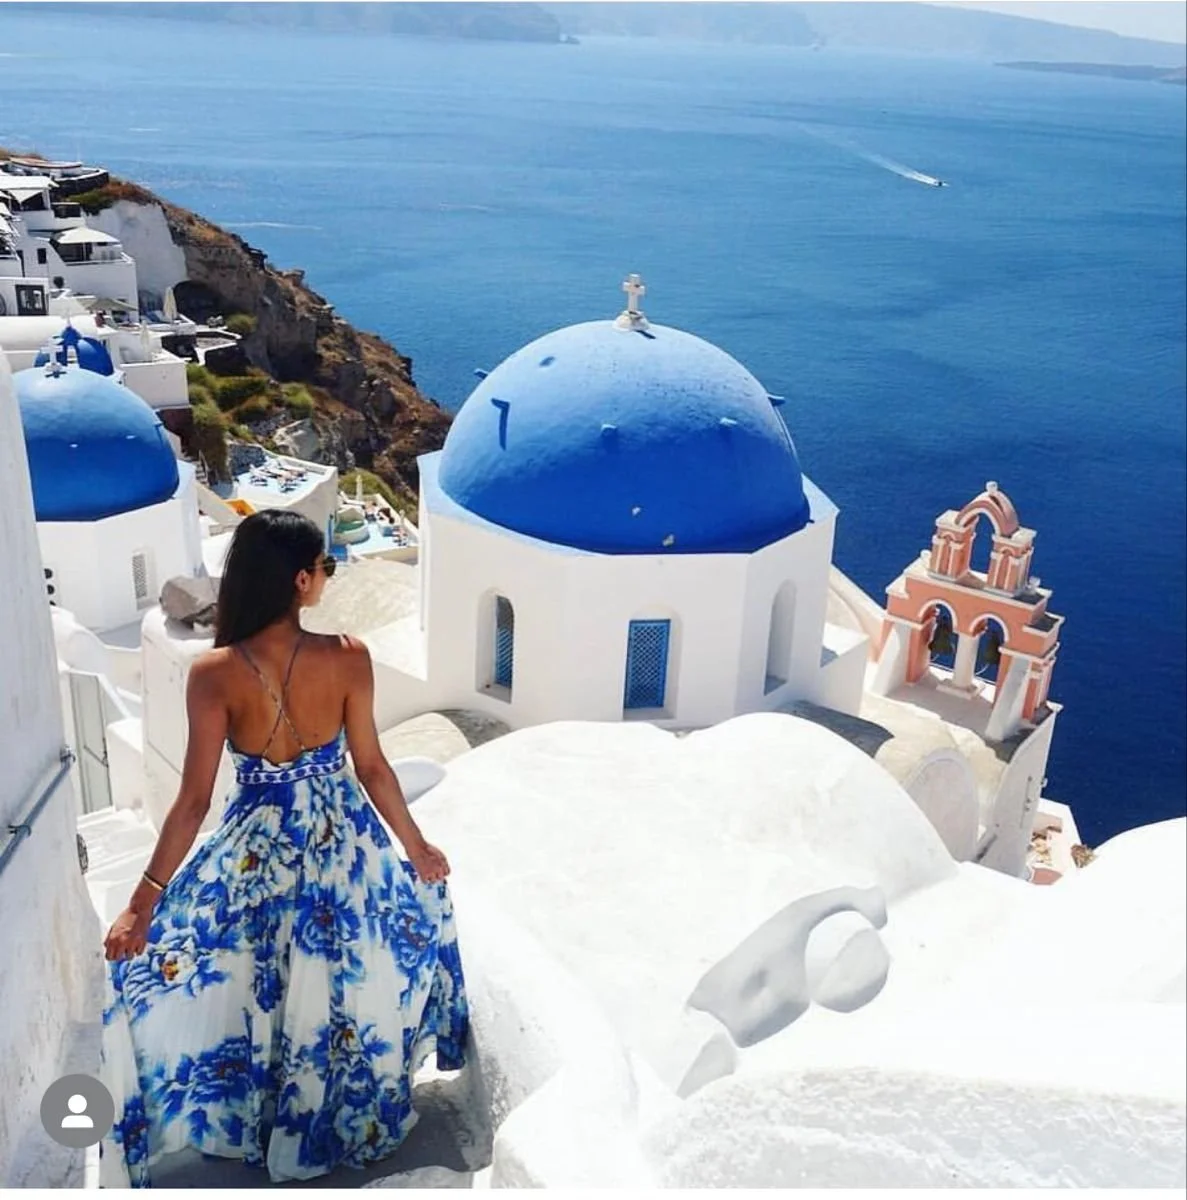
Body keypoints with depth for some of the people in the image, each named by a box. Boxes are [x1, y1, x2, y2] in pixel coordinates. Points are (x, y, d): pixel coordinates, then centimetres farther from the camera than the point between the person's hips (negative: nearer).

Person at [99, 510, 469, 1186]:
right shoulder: (349, 658, -18)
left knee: (247, 988, 23)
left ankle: (259, 1125, 38)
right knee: (353, 981, 25)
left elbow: (194, 801, -18)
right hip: (342, 846, 2)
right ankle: (356, 1120, 44)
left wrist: (145, 901, -10)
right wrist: (416, 846, 7)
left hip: (256, 852, -1)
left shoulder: (215, 673, -19)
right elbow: (372, 768, -8)